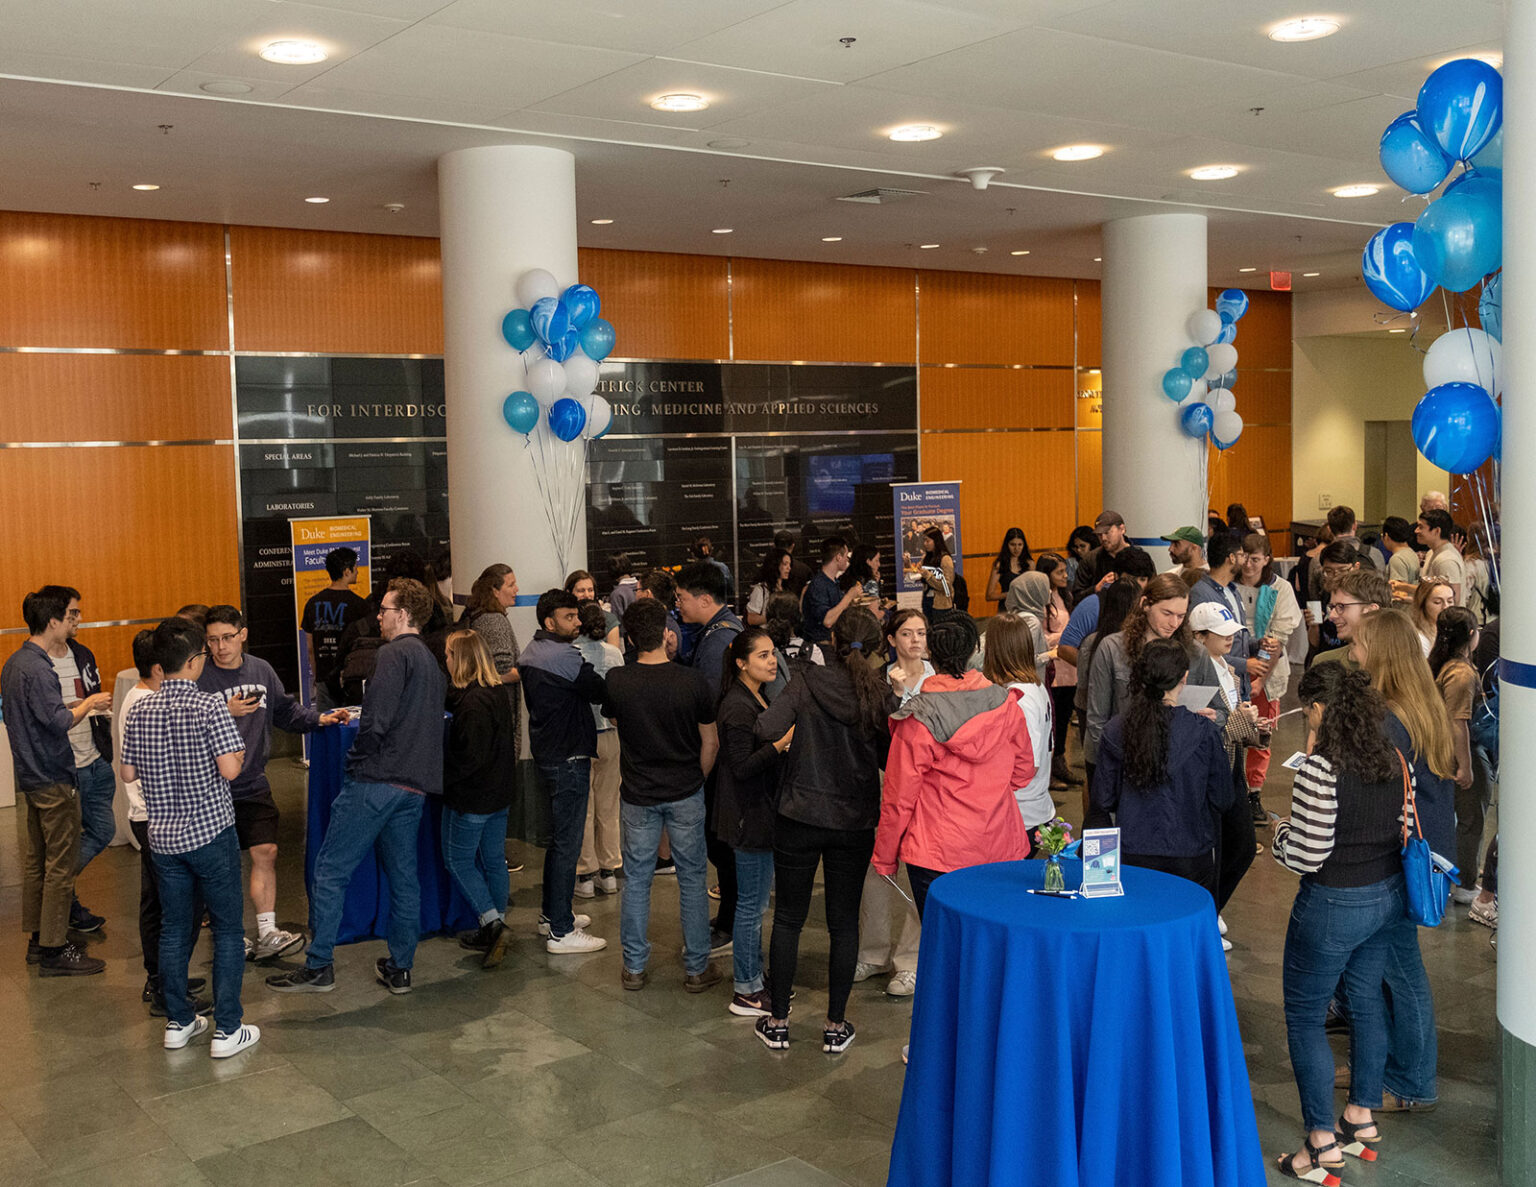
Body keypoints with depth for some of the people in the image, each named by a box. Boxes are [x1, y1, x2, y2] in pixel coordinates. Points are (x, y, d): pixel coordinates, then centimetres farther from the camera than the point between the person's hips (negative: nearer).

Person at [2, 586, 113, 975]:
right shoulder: (38, 669, -21)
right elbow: (59, 721, -28)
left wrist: (74, 705, 14)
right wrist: (88, 704, -12)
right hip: (54, 779, -10)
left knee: (37, 859, 16)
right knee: (61, 864, -3)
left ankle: (38, 939, 25)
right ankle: (54, 951, 2)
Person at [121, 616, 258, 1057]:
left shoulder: (141, 710, 1)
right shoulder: (209, 706, -16)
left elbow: (128, 773, 7)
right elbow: (229, 769, -22)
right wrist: (237, 749, -2)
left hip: (163, 836, 5)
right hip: (210, 833, -5)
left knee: (174, 928, 16)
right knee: (227, 929, 5)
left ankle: (178, 1022, 24)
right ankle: (226, 1030, 7)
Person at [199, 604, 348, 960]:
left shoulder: (261, 670, 5)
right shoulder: (199, 678, -13)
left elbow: (285, 710, 16)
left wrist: (320, 718, 4)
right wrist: (225, 714, -26)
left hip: (253, 784, 4)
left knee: (265, 853, 1)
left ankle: (267, 934, 8)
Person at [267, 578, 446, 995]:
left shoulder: (394, 654, -9)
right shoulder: (432, 662, 19)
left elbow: (376, 721, -18)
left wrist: (357, 760, -4)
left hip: (376, 782, -9)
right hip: (414, 787, 9)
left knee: (331, 870, -1)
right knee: (403, 877, 12)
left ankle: (319, 967, 0)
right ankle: (399, 968, 18)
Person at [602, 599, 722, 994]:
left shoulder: (616, 682, -11)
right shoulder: (691, 682, -14)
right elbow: (710, 743, -4)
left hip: (637, 794, 1)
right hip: (685, 794, -1)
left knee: (636, 880, 13)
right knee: (692, 879, 11)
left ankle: (634, 968, 21)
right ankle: (696, 968, 19)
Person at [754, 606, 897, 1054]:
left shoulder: (807, 681, -10)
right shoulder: (881, 695, -7)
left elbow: (765, 730, -20)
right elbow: (890, 760, -1)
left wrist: (796, 727, 1)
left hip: (799, 816, -1)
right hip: (855, 821, 1)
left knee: (788, 917, 11)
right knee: (844, 922, 12)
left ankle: (777, 1022, 18)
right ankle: (836, 1026, 18)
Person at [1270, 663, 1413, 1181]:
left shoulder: (1321, 769, -23)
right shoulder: (1393, 758, 0)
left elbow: (1306, 855, -22)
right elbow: (1398, 826, 10)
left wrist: (1280, 831, -1)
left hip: (1334, 906, -8)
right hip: (1388, 895, 8)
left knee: (1304, 1016, 5)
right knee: (1367, 1003, 21)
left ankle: (1322, 1141, 9)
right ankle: (1362, 1118, 33)